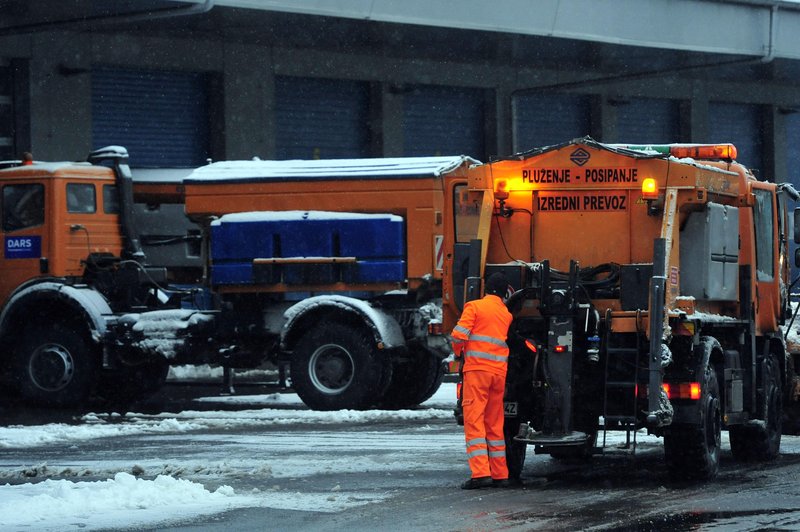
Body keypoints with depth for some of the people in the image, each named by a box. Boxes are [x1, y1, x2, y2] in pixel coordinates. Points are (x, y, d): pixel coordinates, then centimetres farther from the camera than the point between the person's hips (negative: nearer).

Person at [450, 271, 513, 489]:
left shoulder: (475, 306, -2)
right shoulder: (507, 314, 16)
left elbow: (459, 334, -10)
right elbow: (507, 338, 13)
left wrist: (459, 351, 9)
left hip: (477, 368, -5)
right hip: (499, 371, 5)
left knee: (474, 421, -7)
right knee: (495, 423, 13)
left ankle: (480, 473, -18)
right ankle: (500, 474, 13)